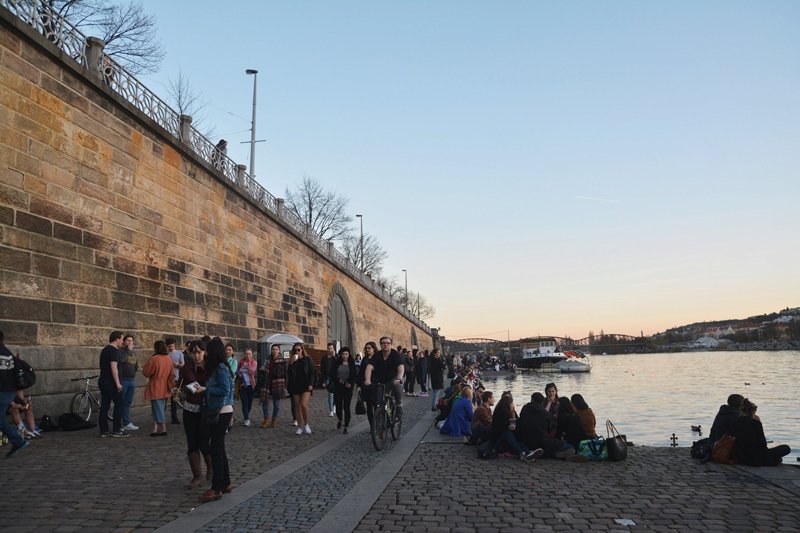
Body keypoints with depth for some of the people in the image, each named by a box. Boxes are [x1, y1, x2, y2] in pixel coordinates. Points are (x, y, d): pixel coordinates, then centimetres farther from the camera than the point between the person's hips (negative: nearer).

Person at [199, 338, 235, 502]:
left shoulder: (221, 368, -16)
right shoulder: (216, 367, 13)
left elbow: (225, 390, -22)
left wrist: (205, 390, -17)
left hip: (222, 412, -10)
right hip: (216, 411, 10)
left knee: (216, 448, -7)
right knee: (218, 447, 14)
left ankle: (216, 489, -3)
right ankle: (225, 483, 22)